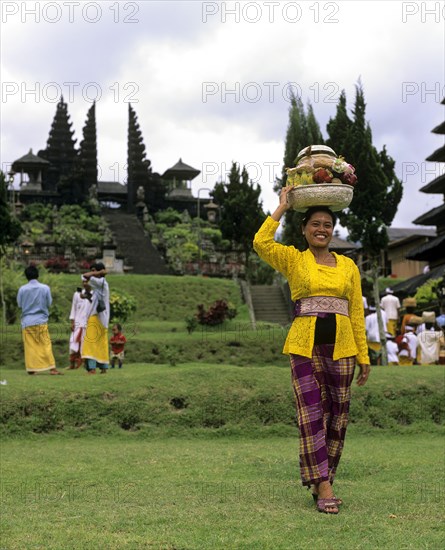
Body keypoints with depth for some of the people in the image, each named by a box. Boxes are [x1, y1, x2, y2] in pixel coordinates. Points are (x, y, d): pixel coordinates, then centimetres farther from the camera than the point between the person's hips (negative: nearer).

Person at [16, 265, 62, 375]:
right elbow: (49, 303, 2)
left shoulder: (22, 289, -5)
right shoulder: (45, 288, -6)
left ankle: (31, 368, 5)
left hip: (27, 321, 1)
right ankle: (51, 368, 0)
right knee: (46, 345, 3)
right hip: (41, 321, -1)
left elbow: (19, 305, 5)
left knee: (29, 346, 5)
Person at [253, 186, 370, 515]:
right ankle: (323, 487, -4)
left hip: (341, 348, 3)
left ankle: (321, 480, 21)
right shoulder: (293, 259, 5)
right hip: (305, 345, -3)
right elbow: (261, 243, -14)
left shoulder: (348, 266, 10)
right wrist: (282, 207, -6)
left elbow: (357, 313, 9)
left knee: (336, 415, 7)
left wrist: (364, 356, 6)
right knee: (311, 413, -7)